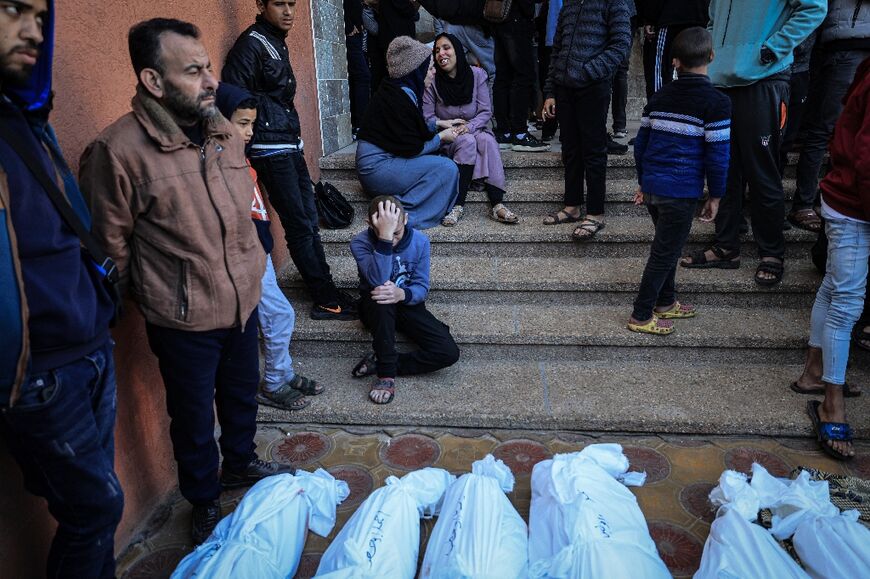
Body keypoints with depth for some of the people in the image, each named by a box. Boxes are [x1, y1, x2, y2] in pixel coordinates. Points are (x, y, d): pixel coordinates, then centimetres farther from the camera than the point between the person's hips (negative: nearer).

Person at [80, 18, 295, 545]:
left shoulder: (224, 131, -1)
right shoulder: (119, 150, -21)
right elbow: (111, 241, -11)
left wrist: (251, 265, 13)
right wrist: (157, 293, -1)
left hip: (243, 300, 6)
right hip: (184, 319, -5)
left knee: (242, 395, 25)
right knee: (194, 418, 15)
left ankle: (241, 464, 53)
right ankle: (205, 504, 40)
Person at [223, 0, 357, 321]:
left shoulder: (276, 42, 17)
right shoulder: (251, 44, -11)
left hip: (291, 146, 9)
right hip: (271, 150, -9)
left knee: (309, 221, 11)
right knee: (300, 226, -5)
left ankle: (326, 292, 19)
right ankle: (325, 300, 3)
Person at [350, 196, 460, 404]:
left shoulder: (420, 241, -12)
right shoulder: (360, 242, -19)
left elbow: (422, 288, -10)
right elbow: (378, 281, -35)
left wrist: (402, 294, -35)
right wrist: (384, 237, -46)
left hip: (408, 304, 3)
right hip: (375, 308, -2)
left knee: (449, 352, -19)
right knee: (382, 302, -41)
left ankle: (380, 362, -12)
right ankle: (387, 372, -28)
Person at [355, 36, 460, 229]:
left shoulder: (400, 89, 10)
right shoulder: (399, 97, -19)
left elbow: (408, 129, 23)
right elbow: (411, 148, -17)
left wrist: (437, 124, 16)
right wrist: (440, 137, -4)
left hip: (376, 162, 10)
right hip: (376, 167, -10)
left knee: (440, 159, 14)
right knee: (447, 168, -15)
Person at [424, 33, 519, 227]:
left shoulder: (476, 75, 0)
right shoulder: (432, 80, -4)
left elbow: (486, 111, -3)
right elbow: (427, 117, -4)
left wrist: (469, 126, -21)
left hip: (475, 130, 2)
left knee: (487, 140, -32)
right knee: (467, 142, -34)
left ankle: (497, 205, -41)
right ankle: (458, 205, -39)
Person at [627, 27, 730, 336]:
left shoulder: (659, 97, 8)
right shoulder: (716, 102, -10)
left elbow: (641, 143, 12)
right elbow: (717, 155, -11)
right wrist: (716, 196, -1)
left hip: (653, 186, 6)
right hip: (682, 192, -6)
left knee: (667, 247, 22)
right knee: (664, 252, 4)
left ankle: (665, 302, 35)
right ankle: (641, 316, 11)